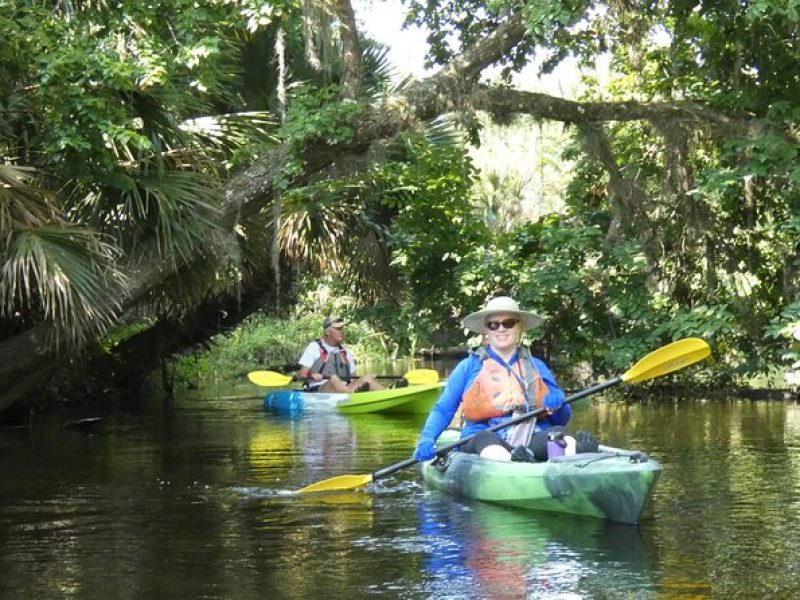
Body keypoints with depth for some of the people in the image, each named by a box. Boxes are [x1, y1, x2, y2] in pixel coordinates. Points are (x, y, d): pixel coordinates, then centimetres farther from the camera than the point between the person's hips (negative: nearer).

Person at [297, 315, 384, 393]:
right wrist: (312, 376, -20)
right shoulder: (314, 347, 8)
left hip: (344, 390, 5)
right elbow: (302, 374, 1)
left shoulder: (345, 352, 23)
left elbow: (352, 377, 22)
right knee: (334, 379, -36)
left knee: (367, 378, -17)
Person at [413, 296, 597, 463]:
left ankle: (577, 450, -65)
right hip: (483, 443, -2)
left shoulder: (537, 367, 21)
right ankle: (513, 463, -69)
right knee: (483, 438, -38)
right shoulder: (469, 366, 15)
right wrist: (426, 440, -7)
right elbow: (443, 410, 12)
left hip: (532, 442, 2)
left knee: (558, 433, -31)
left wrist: (557, 406, -3)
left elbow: (562, 420, 22)